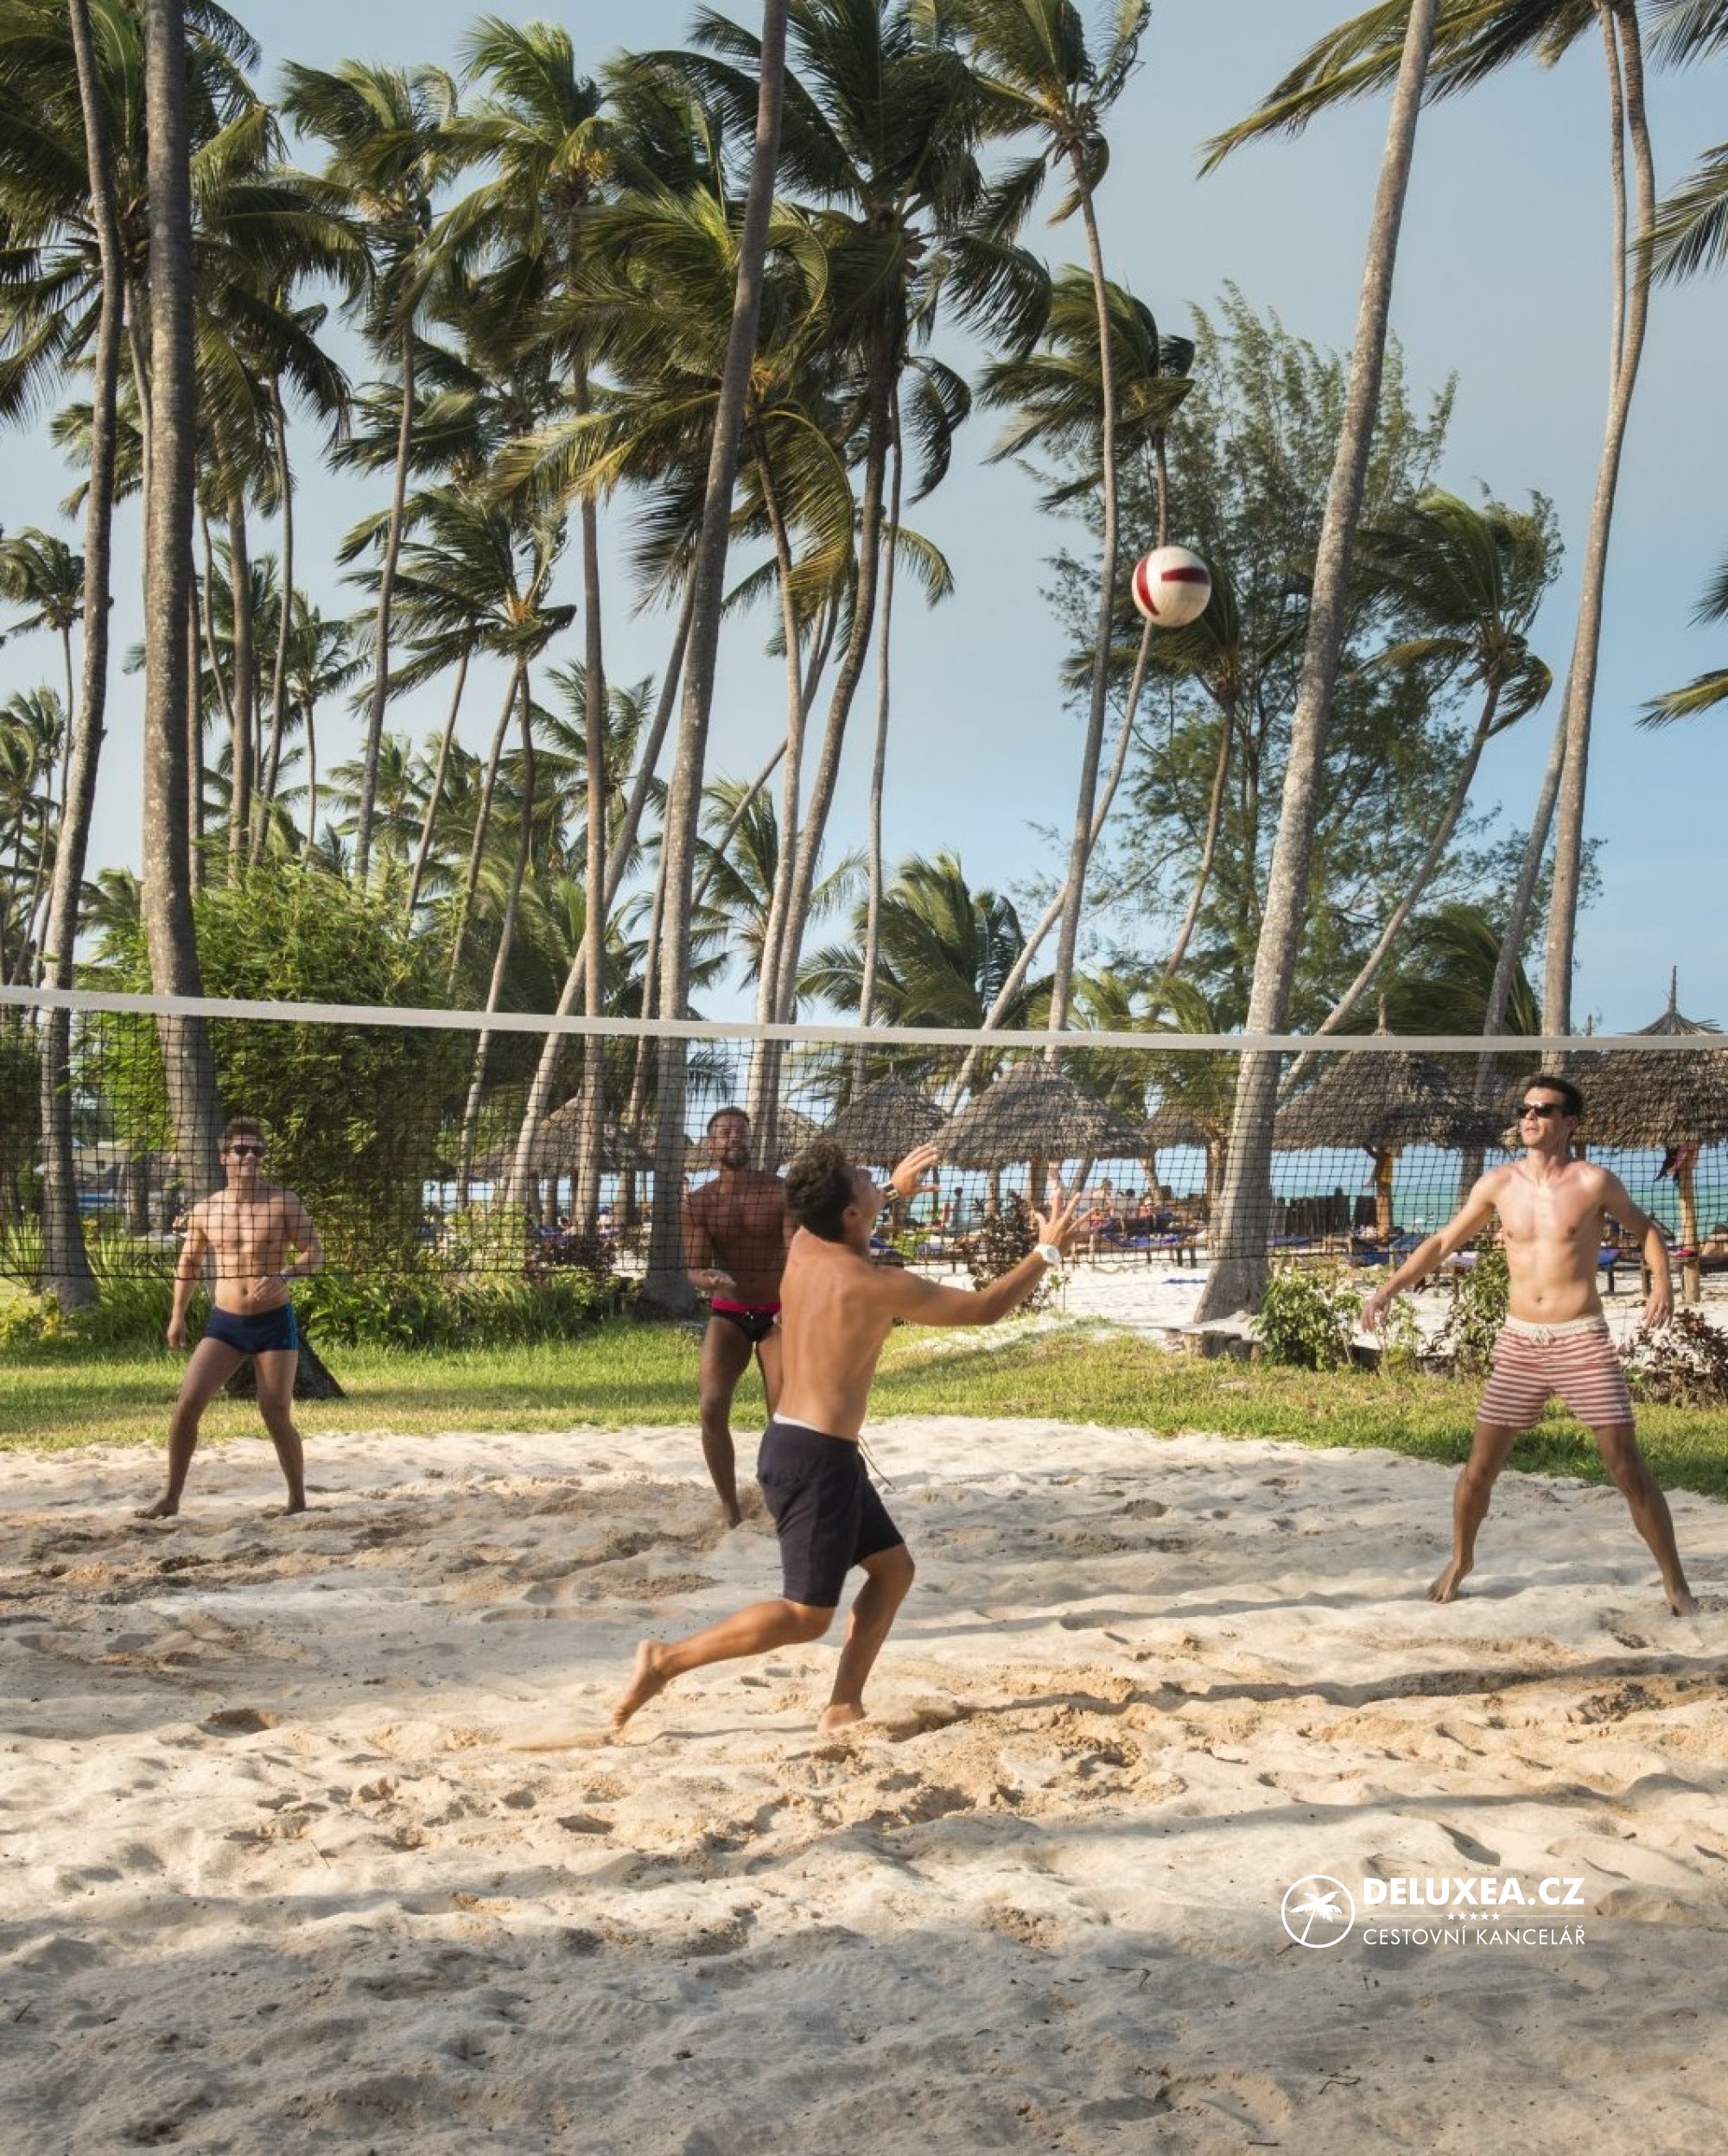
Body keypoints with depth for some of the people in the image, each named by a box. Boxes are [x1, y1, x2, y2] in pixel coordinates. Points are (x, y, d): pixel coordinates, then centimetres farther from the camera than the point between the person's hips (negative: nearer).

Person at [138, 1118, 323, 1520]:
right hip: (224, 1322, 3)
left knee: (277, 1416, -4)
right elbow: (189, 1262, 18)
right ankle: (171, 1497, 7)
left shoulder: (284, 1203, -6)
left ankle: (298, 1500, 12)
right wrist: (178, 1315, 15)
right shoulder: (205, 1210, 4)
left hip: (274, 1322, -3)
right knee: (187, 1403, -7)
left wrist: (282, 1276, -28)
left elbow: (315, 1252, -9)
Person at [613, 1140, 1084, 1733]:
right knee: (806, 1616, 0)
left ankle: (844, 1707, 18)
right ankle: (665, 1660, 3)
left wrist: (894, 1188, 36)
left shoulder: (805, 1246, 2)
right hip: (815, 1458, -9)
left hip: (795, 1443, 9)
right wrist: (1047, 1250, 2)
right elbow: (985, 1308, -9)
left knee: (893, 1568, 16)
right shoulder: (878, 1286, -19)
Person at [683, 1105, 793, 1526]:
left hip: (777, 1314, -1)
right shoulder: (698, 1202, -4)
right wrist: (709, 1279, -35)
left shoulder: (780, 1192, -8)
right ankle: (731, 1512, -1)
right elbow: (695, 1270, -9)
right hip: (727, 1315, 1)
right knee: (712, 1409, -14)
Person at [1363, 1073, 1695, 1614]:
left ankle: (1675, 1582, 14)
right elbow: (1443, 1242, 10)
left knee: (1628, 1468, -1)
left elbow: (1645, 1228, 10)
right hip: (1518, 1344, 3)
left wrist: (1662, 1283, -7)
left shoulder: (1593, 1181, -6)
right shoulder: (1498, 1184, 1)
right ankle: (1460, 1561, 26)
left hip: (1582, 1342, -2)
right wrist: (1389, 1288, 2)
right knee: (1480, 1466, 5)